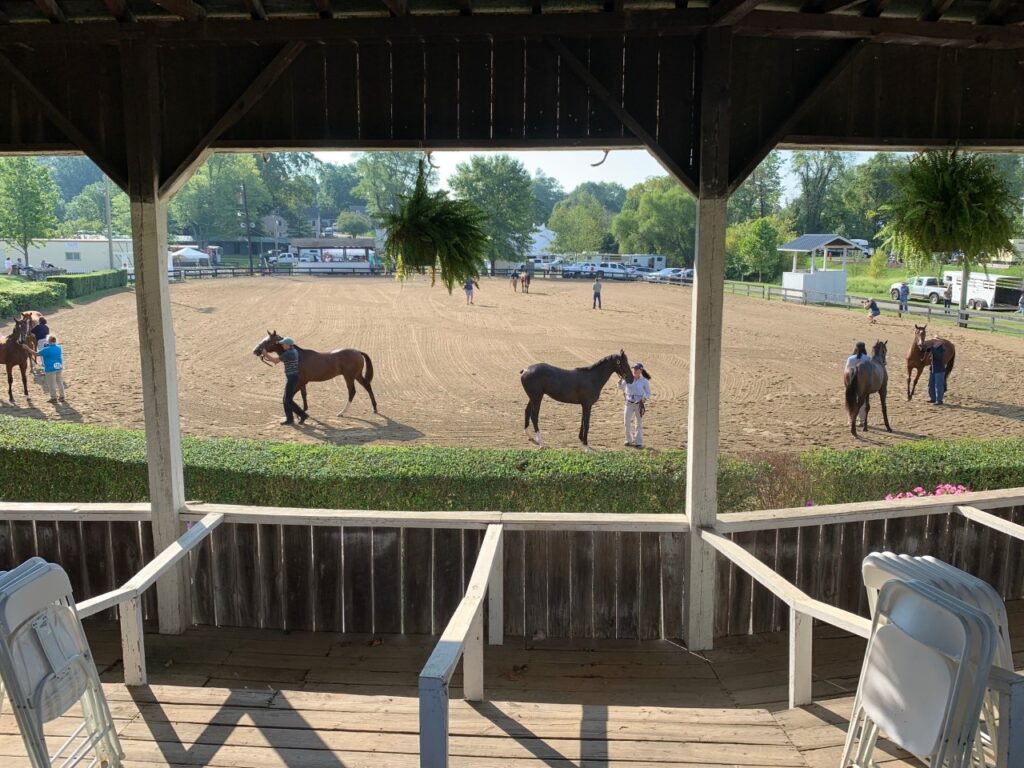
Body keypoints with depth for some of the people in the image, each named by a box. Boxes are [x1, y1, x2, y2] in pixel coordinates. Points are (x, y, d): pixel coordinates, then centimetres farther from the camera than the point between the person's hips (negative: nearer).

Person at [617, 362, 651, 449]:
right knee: (627, 423, 1)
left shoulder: (644, 381, -5)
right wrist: (620, 381, -10)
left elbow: (648, 393, 3)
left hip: (639, 404, -2)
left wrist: (645, 398, -16)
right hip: (629, 403, 2)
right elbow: (621, 387, 9)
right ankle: (629, 440, 17)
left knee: (639, 424, 6)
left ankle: (639, 442, 13)